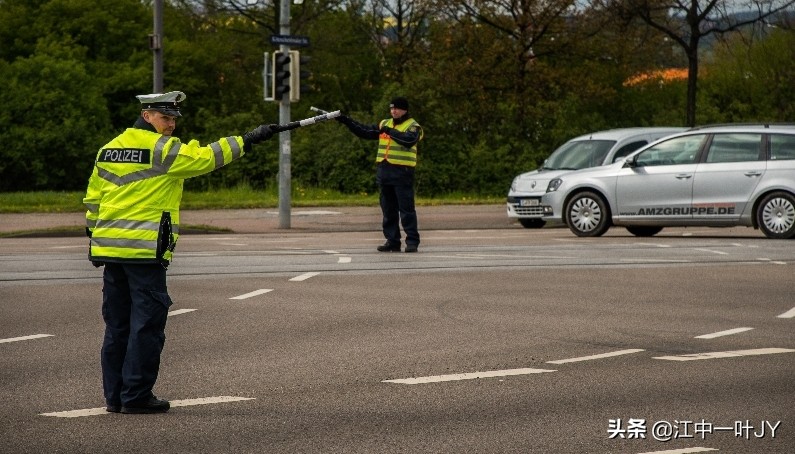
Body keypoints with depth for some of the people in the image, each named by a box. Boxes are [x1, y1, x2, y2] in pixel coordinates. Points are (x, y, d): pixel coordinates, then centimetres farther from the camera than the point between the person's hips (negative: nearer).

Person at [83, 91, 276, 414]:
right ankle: (136, 396, -2)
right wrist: (248, 140, -4)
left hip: (109, 247, 8)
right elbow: (206, 157, -11)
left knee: (117, 324, 11)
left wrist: (94, 238, 23)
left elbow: (92, 198, 17)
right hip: (145, 250, -8)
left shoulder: (109, 150, 15)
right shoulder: (162, 149, -8)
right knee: (147, 323, -2)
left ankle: (115, 395, 14)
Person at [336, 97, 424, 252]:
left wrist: (390, 131, -22)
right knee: (388, 210, 8)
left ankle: (412, 241, -4)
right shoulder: (384, 124, 17)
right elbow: (365, 131, 17)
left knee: (406, 209, -6)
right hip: (383, 172, 7)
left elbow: (409, 140, -22)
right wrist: (347, 121, 10)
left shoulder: (413, 126, -2)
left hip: (402, 172, -7)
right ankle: (392, 241, 13)